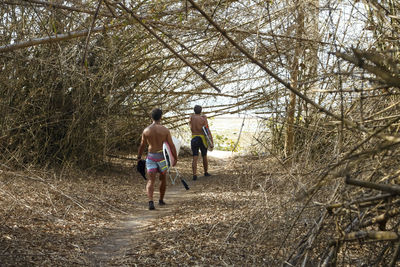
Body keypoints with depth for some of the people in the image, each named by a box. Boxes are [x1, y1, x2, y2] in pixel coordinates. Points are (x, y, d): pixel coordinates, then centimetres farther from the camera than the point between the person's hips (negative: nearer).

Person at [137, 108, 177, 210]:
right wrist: (176, 158, 5)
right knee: (163, 178, 20)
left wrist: (139, 157, 22)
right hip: (162, 156, -1)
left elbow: (142, 146, 8)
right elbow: (171, 145, -5)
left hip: (150, 156, 1)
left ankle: (151, 201, -23)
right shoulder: (165, 130, -7)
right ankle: (161, 200, 31)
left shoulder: (146, 130, 0)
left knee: (151, 180, -3)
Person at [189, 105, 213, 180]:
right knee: (204, 157, 16)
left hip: (194, 139, 2)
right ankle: (206, 172, 31)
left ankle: (194, 175, -14)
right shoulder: (203, 119, -7)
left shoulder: (191, 118, 3)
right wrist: (211, 141, -10)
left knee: (195, 158, -1)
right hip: (202, 139, -1)